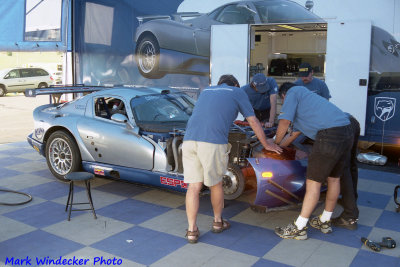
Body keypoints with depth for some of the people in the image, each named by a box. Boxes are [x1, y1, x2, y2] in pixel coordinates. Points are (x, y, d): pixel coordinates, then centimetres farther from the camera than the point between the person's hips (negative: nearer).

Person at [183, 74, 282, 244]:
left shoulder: (206, 91, 31)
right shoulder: (237, 92, 19)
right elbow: (253, 122, 23)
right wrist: (266, 144, 36)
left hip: (189, 139, 4)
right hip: (213, 142, -4)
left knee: (193, 186, 8)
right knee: (215, 184, 15)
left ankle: (192, 231, 10)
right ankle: (218, 222, 34)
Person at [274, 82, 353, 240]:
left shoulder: (293, 93, 9)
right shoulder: (305, 94, 35)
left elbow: (284, 122, -1)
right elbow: (297, 130, 42)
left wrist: (275, 144, 13)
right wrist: (282, 145, 48)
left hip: (329, 135, -9)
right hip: (347, 132, 10)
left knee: (313, 182, -5)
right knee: (334, 179, 19)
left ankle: (299, 228, 2)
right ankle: (325, 221, 33)